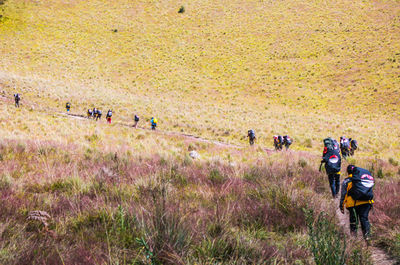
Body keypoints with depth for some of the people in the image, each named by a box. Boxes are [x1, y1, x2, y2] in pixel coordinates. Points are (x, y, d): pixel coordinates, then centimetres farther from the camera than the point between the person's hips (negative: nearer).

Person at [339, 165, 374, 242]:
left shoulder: (347, 181, 6)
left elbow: (343, 194, 3)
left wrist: (341, 206, 8)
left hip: (354, 203, -2)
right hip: (367, 202, 2)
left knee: (353, 219, 9)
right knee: (364, 218, 5)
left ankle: (353, 235, 8)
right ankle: (366, 235, -10)